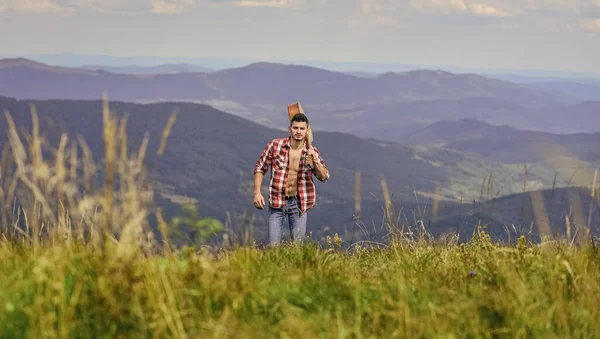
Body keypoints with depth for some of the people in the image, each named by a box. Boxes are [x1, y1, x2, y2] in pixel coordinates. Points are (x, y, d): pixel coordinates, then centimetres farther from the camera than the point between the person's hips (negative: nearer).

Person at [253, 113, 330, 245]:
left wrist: (315, 161, -22)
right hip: (277, 202, -1)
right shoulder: (275, 145, -7)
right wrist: (257, 192, -8)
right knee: (273, 245, 0)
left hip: (299, 203, 1)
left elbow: (324, 177, -4)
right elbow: (260, 168, 1)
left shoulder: (312, 152, -2)